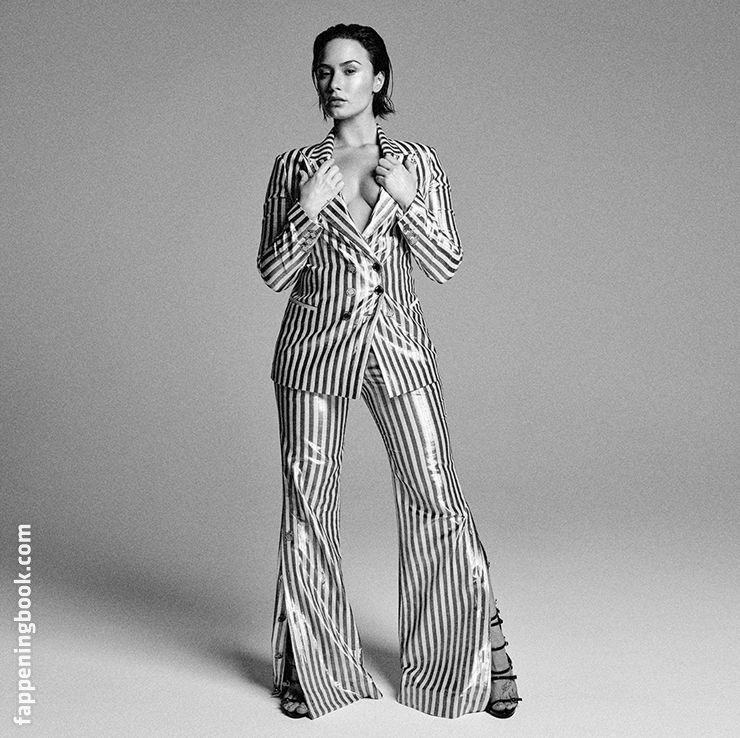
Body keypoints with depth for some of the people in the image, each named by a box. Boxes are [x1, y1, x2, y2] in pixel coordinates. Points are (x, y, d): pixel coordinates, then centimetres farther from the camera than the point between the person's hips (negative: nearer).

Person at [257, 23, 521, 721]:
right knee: (308, 502, 4)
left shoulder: (417, 163, 5)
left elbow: (446, 265, 2)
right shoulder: (294, 167, 4)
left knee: (437, 498, -2)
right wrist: (306, 210, -13)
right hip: (314, 344, 1)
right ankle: (311, 665, 22)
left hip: (399, 345, 0)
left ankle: (482, 656, 16)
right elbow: (272, 273, 2)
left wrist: (406, 201, -12)